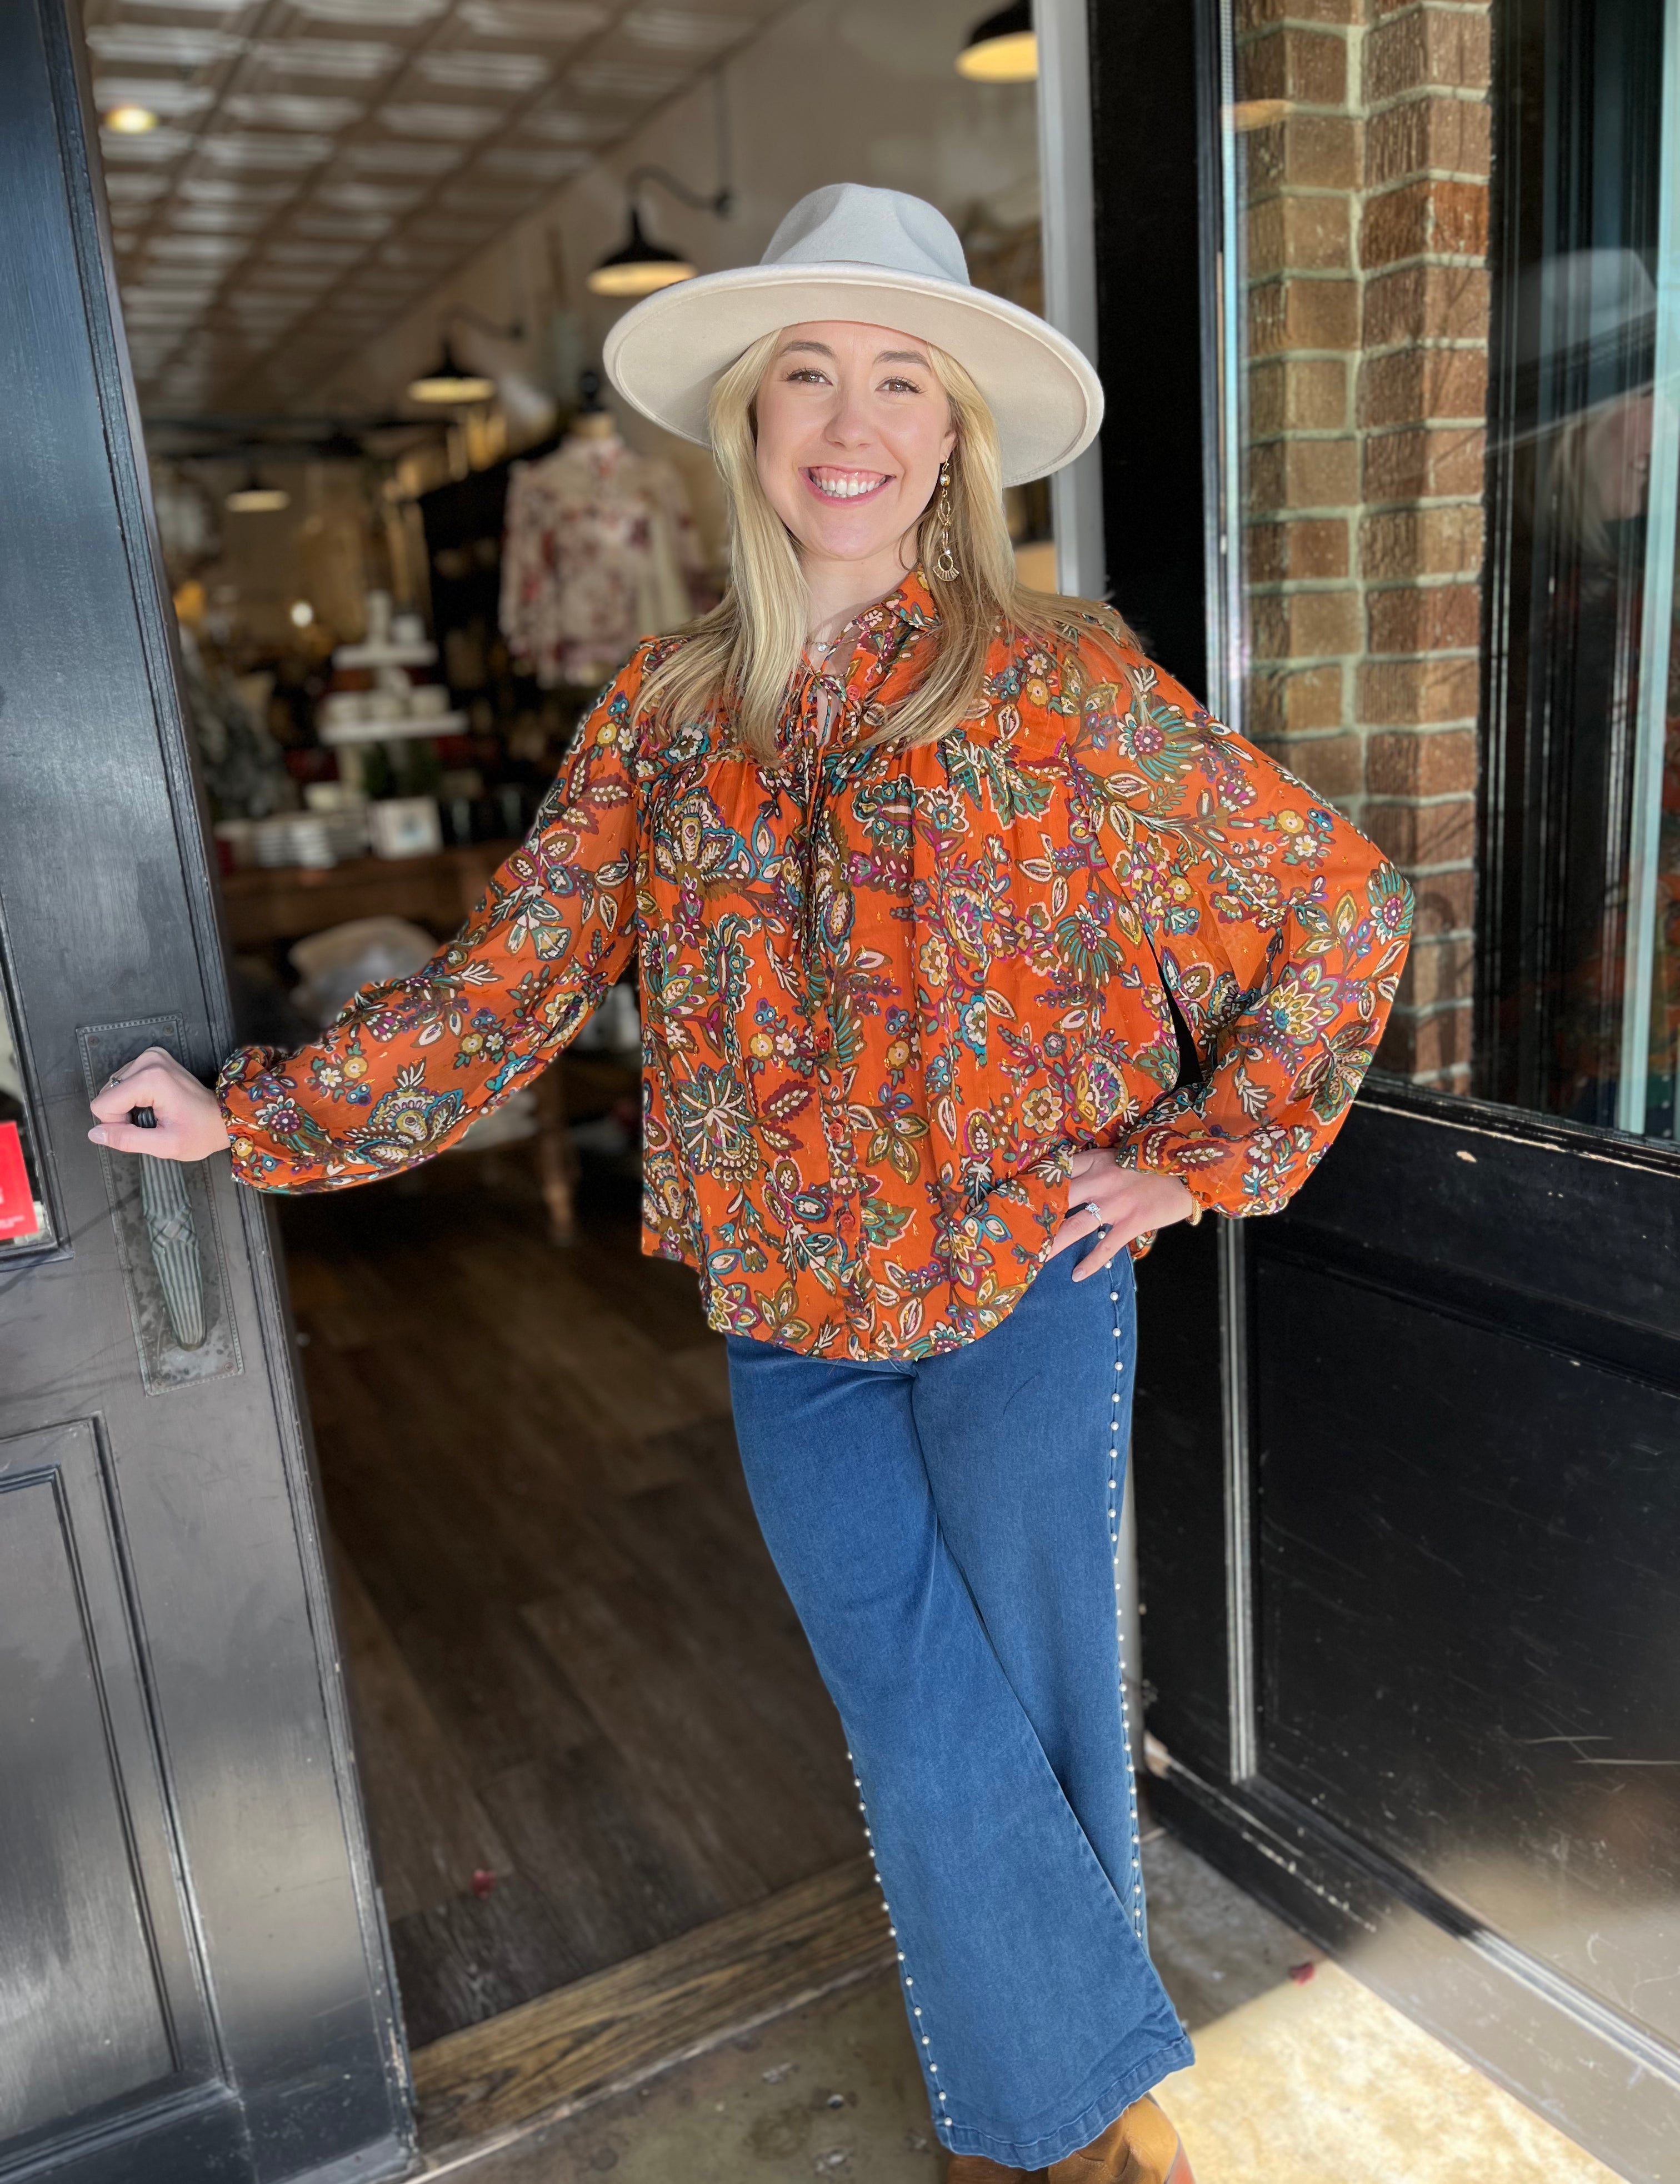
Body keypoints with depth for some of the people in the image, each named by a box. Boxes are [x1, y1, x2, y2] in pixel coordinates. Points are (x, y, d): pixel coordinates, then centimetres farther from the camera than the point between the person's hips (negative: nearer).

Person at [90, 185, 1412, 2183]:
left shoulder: (1059, 682, -7)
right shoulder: (664, 710, 3)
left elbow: (1342, 908, -3)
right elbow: (511, 975, 4)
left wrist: (1195, 1161, -5)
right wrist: (250, 1117, 3)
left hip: (1023, 1294, -2)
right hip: (790, 1323, 2)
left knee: (1031, 1716, 13)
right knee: (930, 1750, 8)